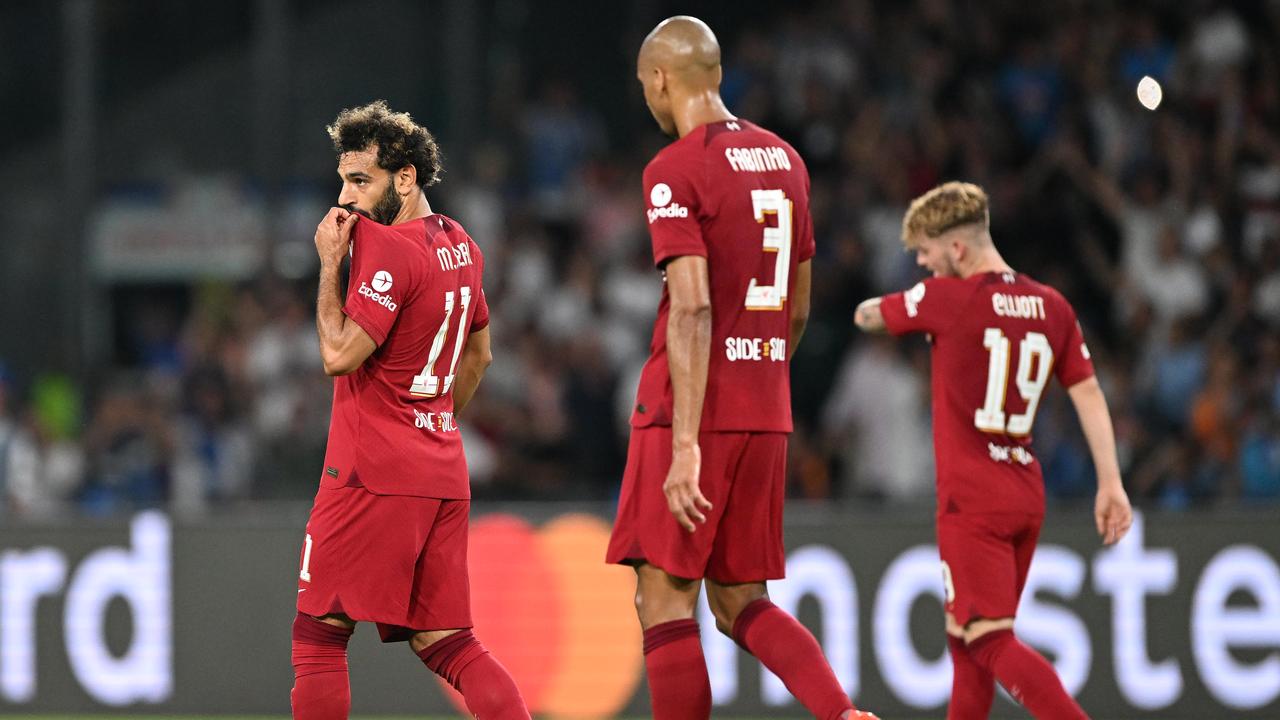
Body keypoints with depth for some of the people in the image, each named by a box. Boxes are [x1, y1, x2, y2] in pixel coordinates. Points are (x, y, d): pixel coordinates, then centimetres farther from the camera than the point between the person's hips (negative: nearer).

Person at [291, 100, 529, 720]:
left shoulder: (388, 248, -14)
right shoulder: (459, 245, 14)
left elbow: (339, 354, -19)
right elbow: (478, 354, 26)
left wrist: (330, 263, -11)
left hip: (373, 475, -8)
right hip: (444, 474, 8)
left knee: (319, 634, -1)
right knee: (444, 642, 7)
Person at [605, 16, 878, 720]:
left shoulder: (674, 170, -11)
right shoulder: (784, 160, 13)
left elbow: (692, 309, -19)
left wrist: (686, 444, -22)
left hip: (690, 413, -7)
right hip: (765, 414, 7)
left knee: (663, 601, -1)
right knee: (740, 603, 12)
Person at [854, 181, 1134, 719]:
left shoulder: (946, 298, -10)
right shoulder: (1052, 307, 7)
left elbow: (866, 316, 6)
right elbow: (1088, 394, 5)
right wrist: (1111, 483, 6)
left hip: (972, 498, -7)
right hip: (1026, 497, 7)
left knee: (990, 640, -11)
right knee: (965, 638, 18)